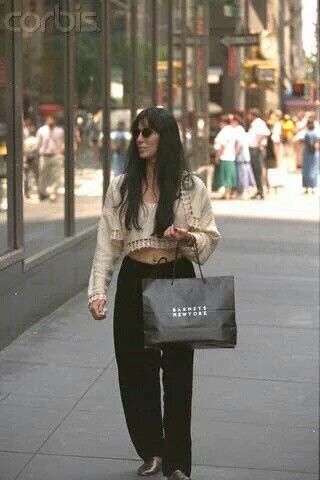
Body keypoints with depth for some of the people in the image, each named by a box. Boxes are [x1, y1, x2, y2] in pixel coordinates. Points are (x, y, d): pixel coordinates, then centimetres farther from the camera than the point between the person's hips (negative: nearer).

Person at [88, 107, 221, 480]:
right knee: (134, 370, 6)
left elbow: (211, 238, 5)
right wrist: (98, 291, -8)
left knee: (177, 372, 3)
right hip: (134, 282, 2)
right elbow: (107, 243, 1)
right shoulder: (121, 186, 3)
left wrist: (189, 238, -17)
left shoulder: (191, 187, -1)